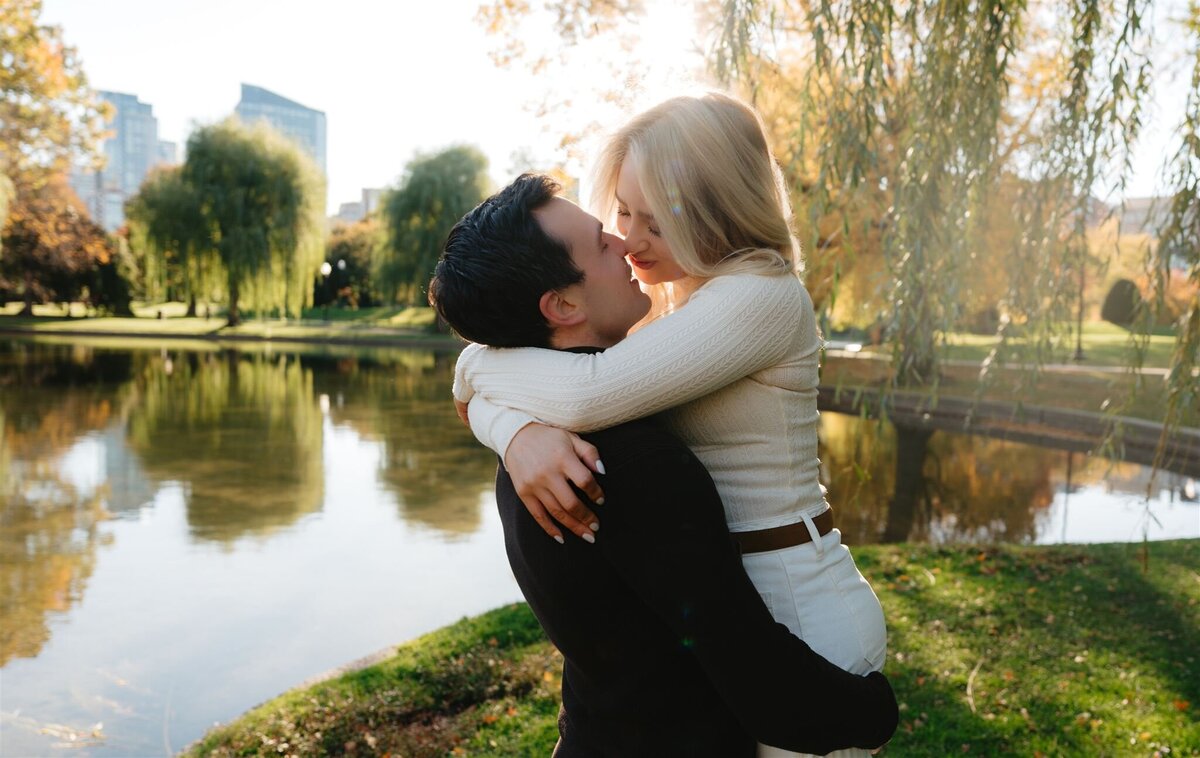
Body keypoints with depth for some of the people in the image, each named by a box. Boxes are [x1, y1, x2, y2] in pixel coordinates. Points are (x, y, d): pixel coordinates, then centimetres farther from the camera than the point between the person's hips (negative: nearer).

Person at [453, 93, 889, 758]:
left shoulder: (766, 295, -19)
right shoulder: (659, 308, 5)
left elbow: (590, 392, -32)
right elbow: (486, 397, -2)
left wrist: (478, 363, -13)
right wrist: (521, 433, -25)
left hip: (799, 625, -7)